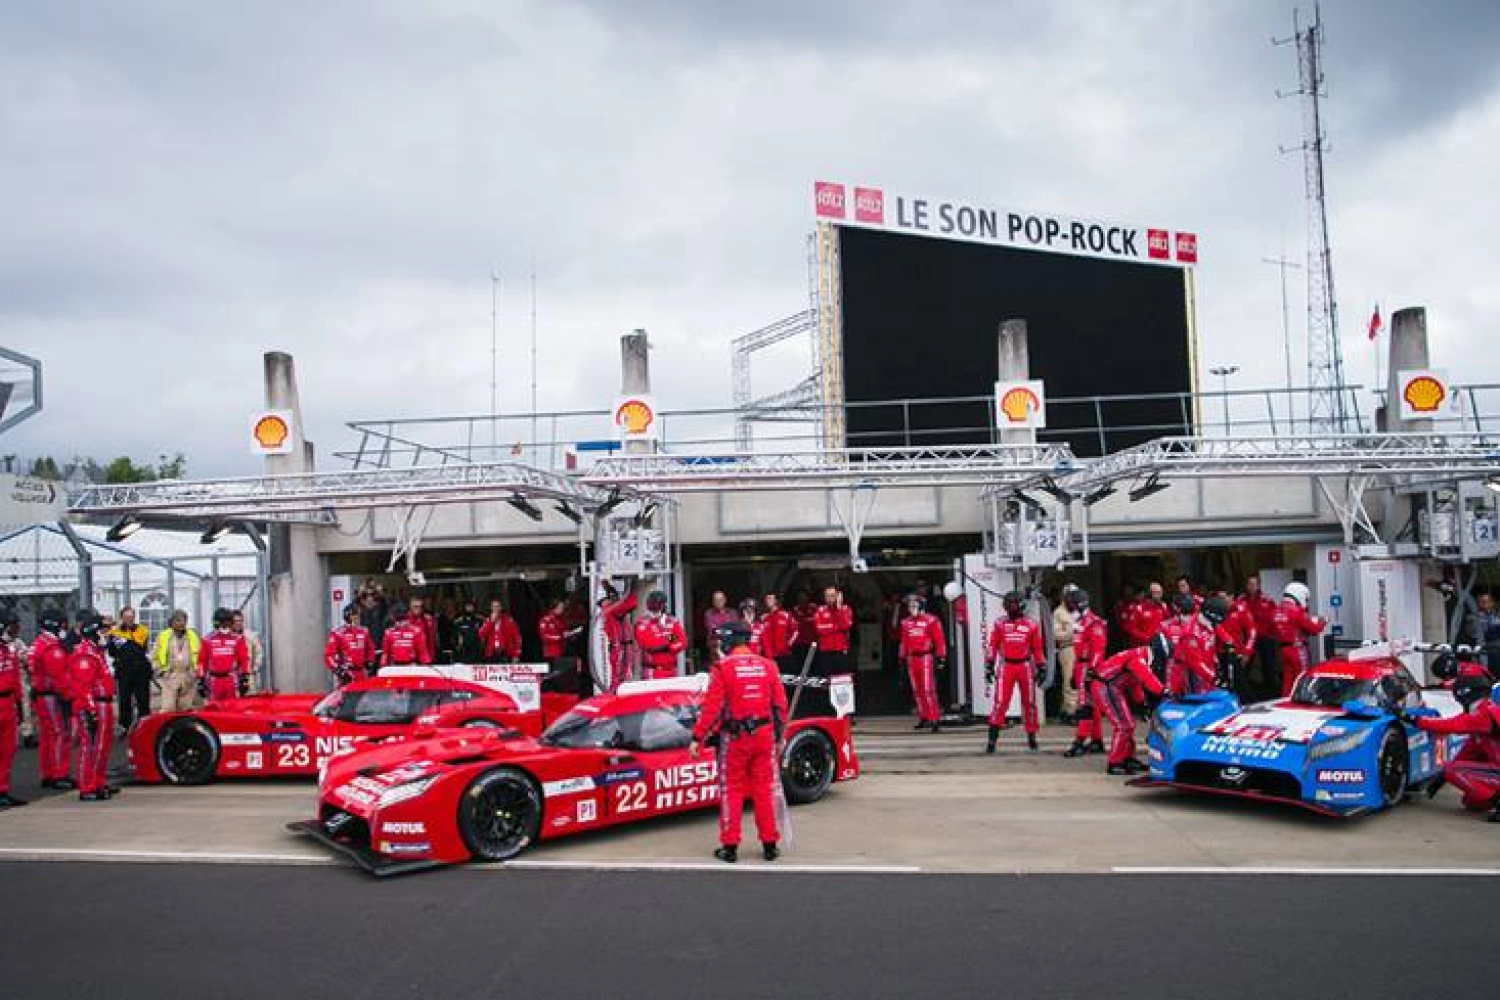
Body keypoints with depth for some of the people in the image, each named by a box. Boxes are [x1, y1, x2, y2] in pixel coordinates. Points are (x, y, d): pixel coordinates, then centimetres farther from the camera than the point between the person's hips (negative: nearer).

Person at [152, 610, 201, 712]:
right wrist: (161, 669, 5)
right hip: (170, 677, -2)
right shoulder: (164, 636, 2)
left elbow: (199, 654, 16)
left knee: (185, 709, 8)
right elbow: (155, 655, 11)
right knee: (167, 708, -8)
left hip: (187, 677, 2)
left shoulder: (192, 636, 8)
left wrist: (195, 669, 7)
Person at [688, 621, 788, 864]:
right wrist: (779, 737, 16)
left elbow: (712, 707, -12)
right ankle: (770, 845, 16)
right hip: (764, 735, 3)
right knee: (764, 789, 11)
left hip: (734, 737, -3)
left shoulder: (723, 668, -9)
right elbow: (780, 705, 6)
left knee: (732, 791, 8)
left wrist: (697, 738, -7)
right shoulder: (768, 666, 4)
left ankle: (730, 846, 11)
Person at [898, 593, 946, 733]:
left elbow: (939, 640, -7)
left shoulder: (931, 620, -6)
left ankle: (934, 719, -9)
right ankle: (923, 717, 21)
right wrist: (902, 658, 17)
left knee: (928, 689, -11)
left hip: (926, 657, -6)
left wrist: (940, 657, -11)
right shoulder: (906, 623, 12)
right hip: (912, 658, 6)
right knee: (917, 691, 11)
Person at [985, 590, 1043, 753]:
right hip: (1006, 666, -1)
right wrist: (989, 666, 2)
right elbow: (992, 646, 6)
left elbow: (1037, 649, 9)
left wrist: (1041, 668, 8)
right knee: (999, 702, -8)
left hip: (1025, 666, 1)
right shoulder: (1000, 624, 3)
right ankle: (992, 740, -7)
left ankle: (1032, 737, 23)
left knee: (1029, 702, 9)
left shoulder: (1031, 625, 3)